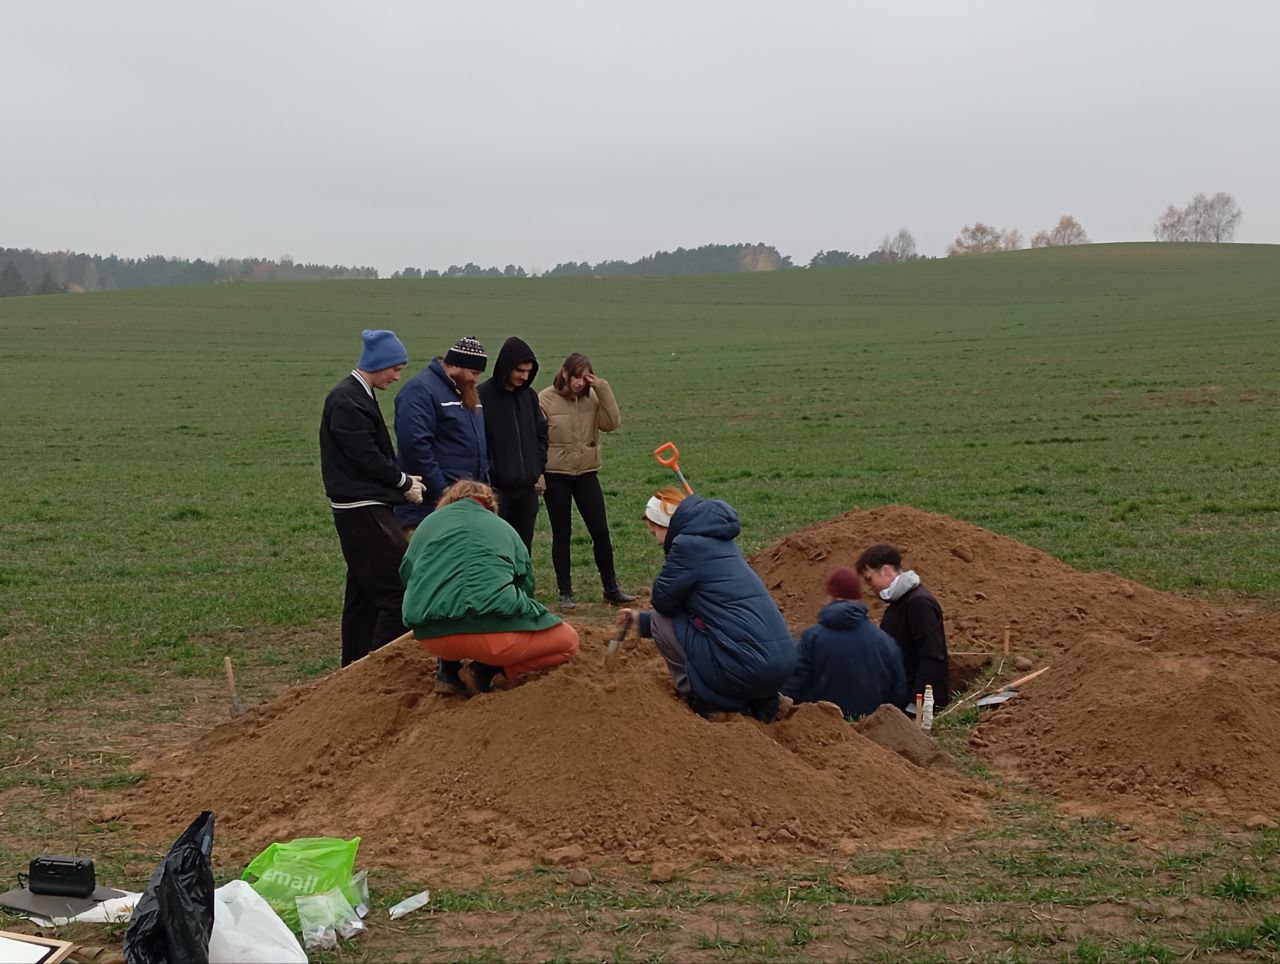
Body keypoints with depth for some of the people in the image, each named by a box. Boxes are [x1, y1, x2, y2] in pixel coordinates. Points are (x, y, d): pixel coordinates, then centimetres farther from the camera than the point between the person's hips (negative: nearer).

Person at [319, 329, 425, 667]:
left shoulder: (357, 396, 17)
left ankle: (356, 665, 23)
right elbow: (366, 457, -18)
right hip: (363, 510, -11)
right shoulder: (347, 401, -15)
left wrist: (402, 479, 7)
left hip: (362, 510, 11)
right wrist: (405, 483, -6)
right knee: (399, 586, -12)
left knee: (364, 591, 16)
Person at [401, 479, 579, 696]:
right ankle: (485, 671, 2)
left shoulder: (429, 522, 23)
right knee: (568, 641, 18)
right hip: (492, 632, -4)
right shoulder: (505, 528, 22)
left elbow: (406, 575, 28)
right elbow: (526, 585, 26)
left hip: (430, 637, 4)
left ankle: (448, 673, 17)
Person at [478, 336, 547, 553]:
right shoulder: (482, 396, -11)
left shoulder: (530, 396, 9)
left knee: (523, 549, 11)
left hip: (527, 488, 6)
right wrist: (486, 478, -12)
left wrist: (538, 469, 8)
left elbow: (541, 434, 18)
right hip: (496, 490, -5)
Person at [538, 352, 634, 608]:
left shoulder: (592, 398, 2)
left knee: (601, 532, 4)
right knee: (561, 535, 7)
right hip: (556, 476, -3)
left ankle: (611, 589, 14)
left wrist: (602, 388, -14)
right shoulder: (545, 400, -9)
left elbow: (612, 423, -13)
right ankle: (565, 592, 16)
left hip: (586, 474, 3)